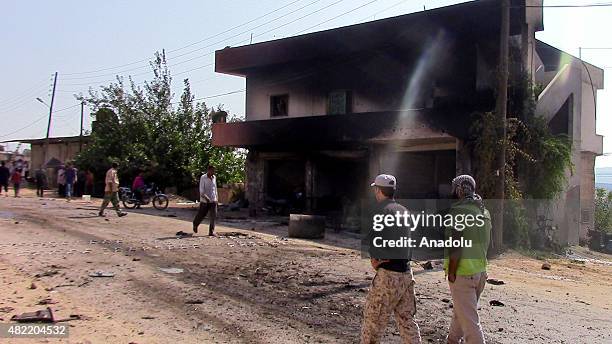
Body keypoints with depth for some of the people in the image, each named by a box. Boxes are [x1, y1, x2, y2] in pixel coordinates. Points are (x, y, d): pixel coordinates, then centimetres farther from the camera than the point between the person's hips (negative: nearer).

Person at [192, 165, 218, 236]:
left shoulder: (214, 177, 7)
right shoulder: (203, 178, -9)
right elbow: (201, 190, -16)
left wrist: (216, 198, 20)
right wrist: (206, 197, -30)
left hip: (213, 200, 4)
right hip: (204, 201, -4)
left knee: (213, 216, -7)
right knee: (201, 215, 8)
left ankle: (211, 231, -4)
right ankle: (195, 224, 38)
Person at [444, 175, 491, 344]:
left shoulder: (458, 211, -16)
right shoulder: (484, 211, 7)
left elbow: (456, 246, -19)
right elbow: (486, 242, 14)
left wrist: (451, 272, -12)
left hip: (463, 273, -8)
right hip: (480, 271, 8)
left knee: (469, 318, -2)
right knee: (461, 310, 24)